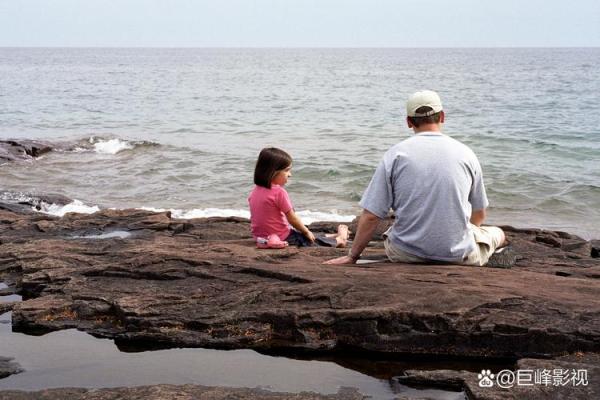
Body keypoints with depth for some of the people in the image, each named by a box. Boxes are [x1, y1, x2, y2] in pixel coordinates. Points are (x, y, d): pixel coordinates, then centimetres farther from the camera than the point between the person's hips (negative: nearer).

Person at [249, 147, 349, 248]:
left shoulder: (255, 191, 2)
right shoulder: (279, 192, -23)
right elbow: (292, 219, -16)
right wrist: (306, 231, 1)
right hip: (281, 239, -9)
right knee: (311, 239, 13)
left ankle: (333, 236, 41)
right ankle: (338, 240, 33)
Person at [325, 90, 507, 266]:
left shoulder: (395, 154, -4)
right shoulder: (465, 153, 1)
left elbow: (371, 215, -6)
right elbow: (479, 215, 13)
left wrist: (352, 256, 7)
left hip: (406, 254, 0)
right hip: (458, 255, 1)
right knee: (497, 233, 27)